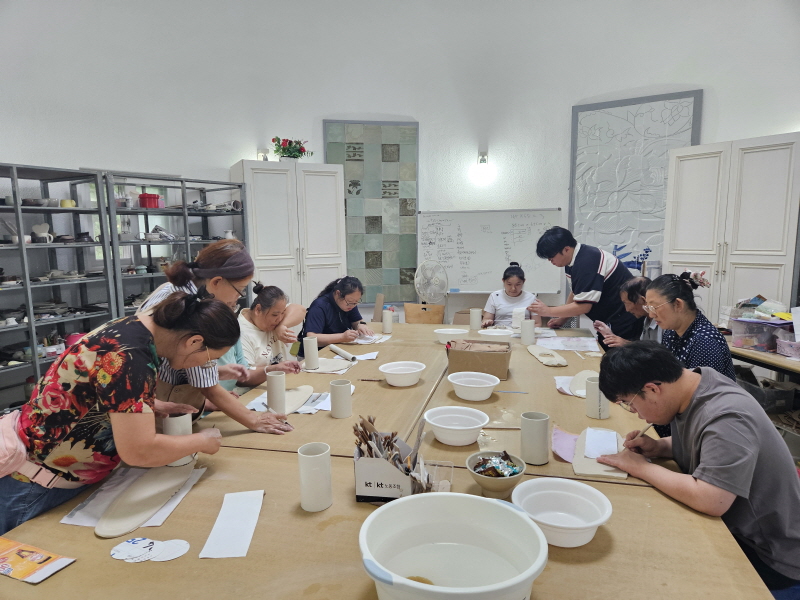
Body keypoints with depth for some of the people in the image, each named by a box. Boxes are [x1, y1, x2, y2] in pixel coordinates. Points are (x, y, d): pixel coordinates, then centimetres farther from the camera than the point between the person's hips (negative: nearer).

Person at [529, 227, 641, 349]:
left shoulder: (586, 262, -26)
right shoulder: (575, 259, 4)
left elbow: (583, 306, -25)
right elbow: (576, 293, 15)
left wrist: (548, 311, -17)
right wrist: (562, 319, 8)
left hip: (624, 322, -10)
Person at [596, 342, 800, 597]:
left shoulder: (726, 418, -30)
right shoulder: (693, 378, -5)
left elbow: (709, 500, -37)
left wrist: (641, 467, -24)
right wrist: (660, 447, -5)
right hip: (730, 530, 8)